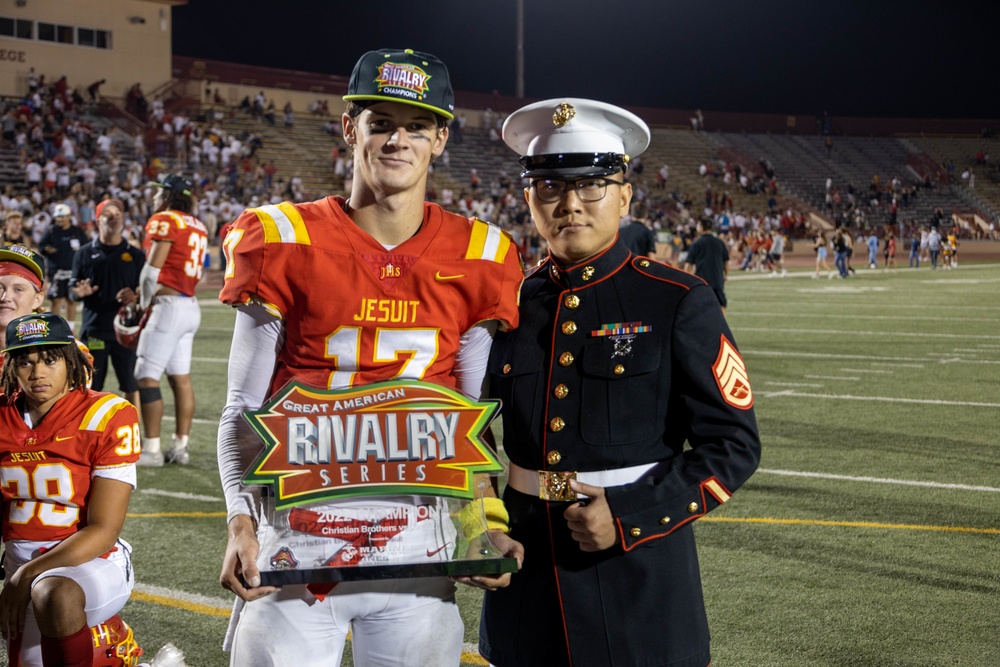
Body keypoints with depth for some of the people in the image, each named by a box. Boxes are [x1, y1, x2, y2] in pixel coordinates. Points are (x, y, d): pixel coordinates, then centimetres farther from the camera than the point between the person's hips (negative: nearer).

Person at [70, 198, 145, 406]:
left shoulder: (135, 255, 8)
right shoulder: (85, 253, 7)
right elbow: (73, 289, 7)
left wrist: (135, 295, -15)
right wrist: (80, 293, -16)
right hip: (94, 331, 0)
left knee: (131, 385, 1)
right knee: (91, 387, 4)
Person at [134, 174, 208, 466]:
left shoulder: (164, 221, -10)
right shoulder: (197, 227, 16)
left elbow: (152, 271, -12)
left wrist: (145, 304, 2)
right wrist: (142, 292, 15)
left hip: (169, 306, -9)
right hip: (191, 307, 9)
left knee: (146, 376, -4)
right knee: (181, 377, 11)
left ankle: (151, 450, -5)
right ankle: (181, 447, 13)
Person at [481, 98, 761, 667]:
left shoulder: (678, 303, -5)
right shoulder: (511, 304, 5)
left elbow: (733, 444, -8)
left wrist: (630, 515, -17)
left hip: (640, 573, -3)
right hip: (527, 569, 4)